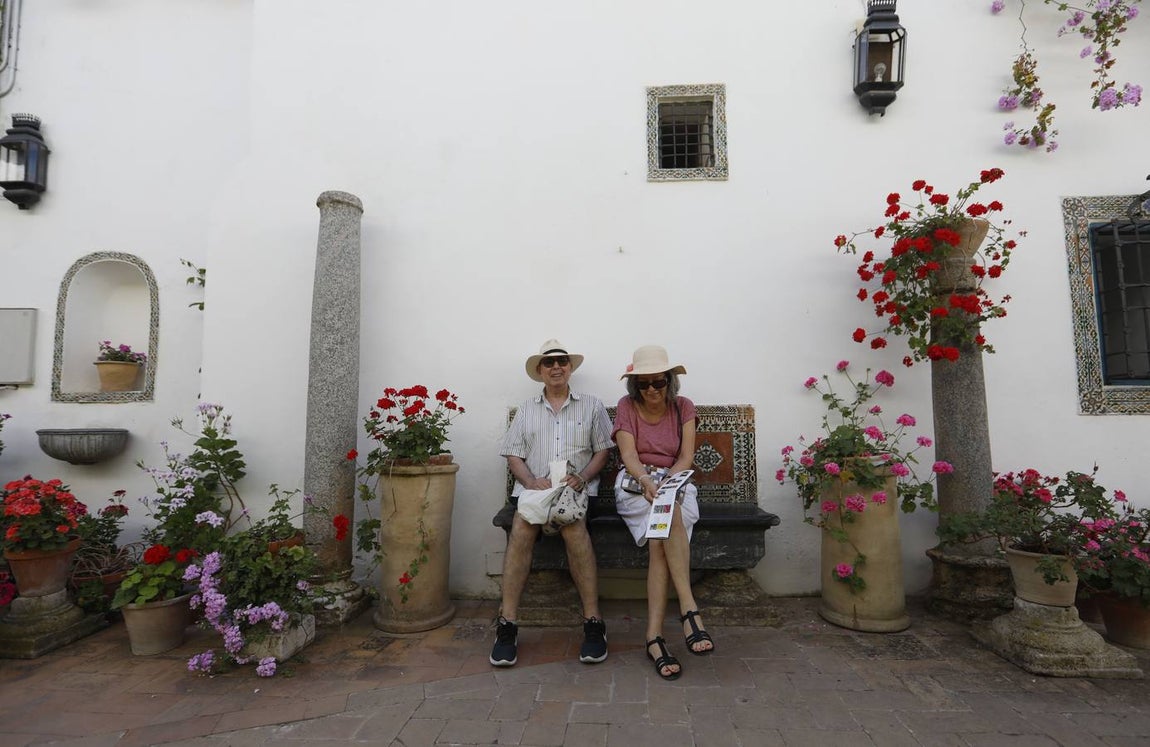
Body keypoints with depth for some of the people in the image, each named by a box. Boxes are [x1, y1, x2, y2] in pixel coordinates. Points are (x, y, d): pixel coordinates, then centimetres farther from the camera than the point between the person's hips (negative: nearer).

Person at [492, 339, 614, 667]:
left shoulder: (591, 406, 14)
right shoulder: (526, 410, 18)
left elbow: (602, 451, 9)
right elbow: (514, 455, 10)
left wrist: (582, 478, -10)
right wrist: (532, 482, -9)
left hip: (577, 488, -1)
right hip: (533, 487, 2)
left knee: (574, 527, -33)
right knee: (521, 527, -30)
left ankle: (593, 622, -24)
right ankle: (507, 624, -23)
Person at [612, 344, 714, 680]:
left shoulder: (683, 407, 6)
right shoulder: (627, 406, 2)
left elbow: (686, 457, -2)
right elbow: (628, 454, -10)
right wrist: (646, 480, -31)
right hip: (635, 483, -1)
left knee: (660, 540, -30)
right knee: (671, 516, -35)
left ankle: (654, 636, -31)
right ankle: (689, 609, -36)